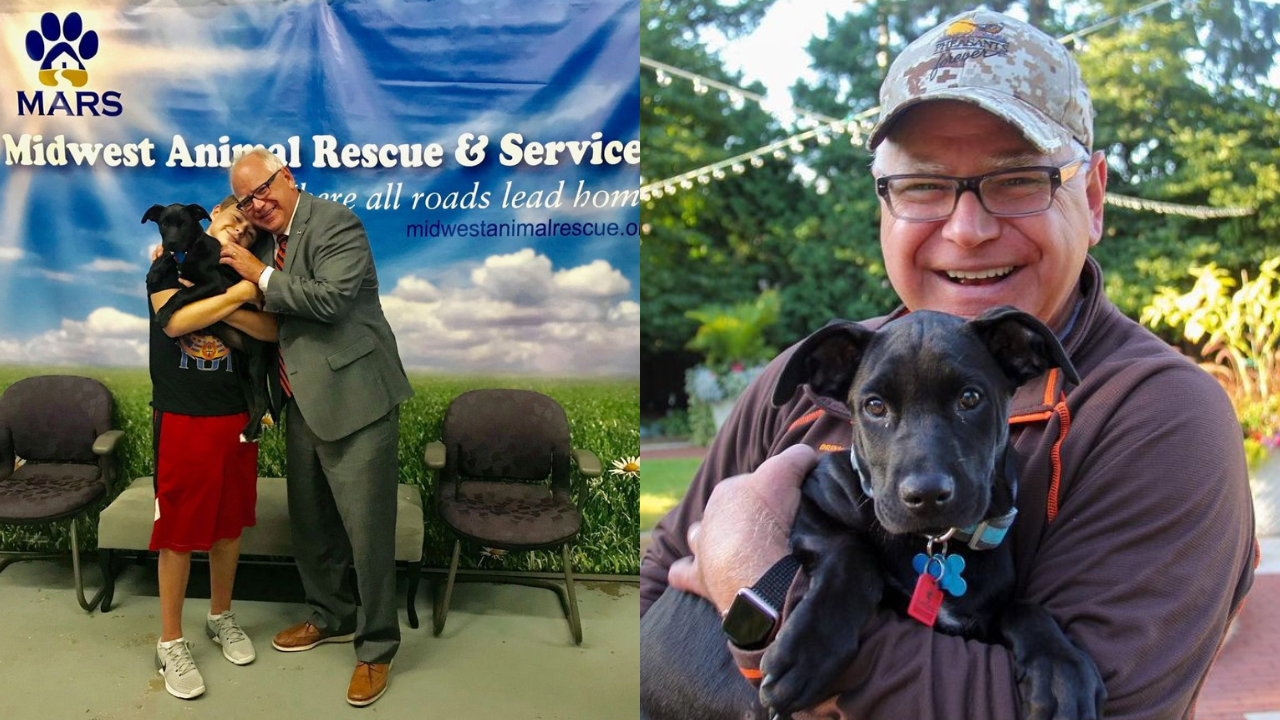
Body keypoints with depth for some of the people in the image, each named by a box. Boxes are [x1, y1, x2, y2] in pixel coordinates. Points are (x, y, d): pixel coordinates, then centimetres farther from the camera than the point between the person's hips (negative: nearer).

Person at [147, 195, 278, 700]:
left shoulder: (242, 274, 9)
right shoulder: (171, 264, 0)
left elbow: (270, 331, -6)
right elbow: (175, 322, -17)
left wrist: (215, 305, -17)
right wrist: (237, 295, -18)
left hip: (234, 417, 4)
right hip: (180, 418, -4)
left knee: (229, 523, 12)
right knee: (177, 530, 2)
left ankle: (220, 617, 32)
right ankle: (171, 643, 15)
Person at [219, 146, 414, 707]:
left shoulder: (335, 222, -11)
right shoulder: (271, 240, 14)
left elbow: (330, 298, -24)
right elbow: (270, 320, 19)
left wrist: (262, 275, -14)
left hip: (354, 402, -9)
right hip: (302, 405, 9)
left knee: (367, 531, -1)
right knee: (309, 524, 20)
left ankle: (377, 646, 16)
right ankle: (331, 617, 41)